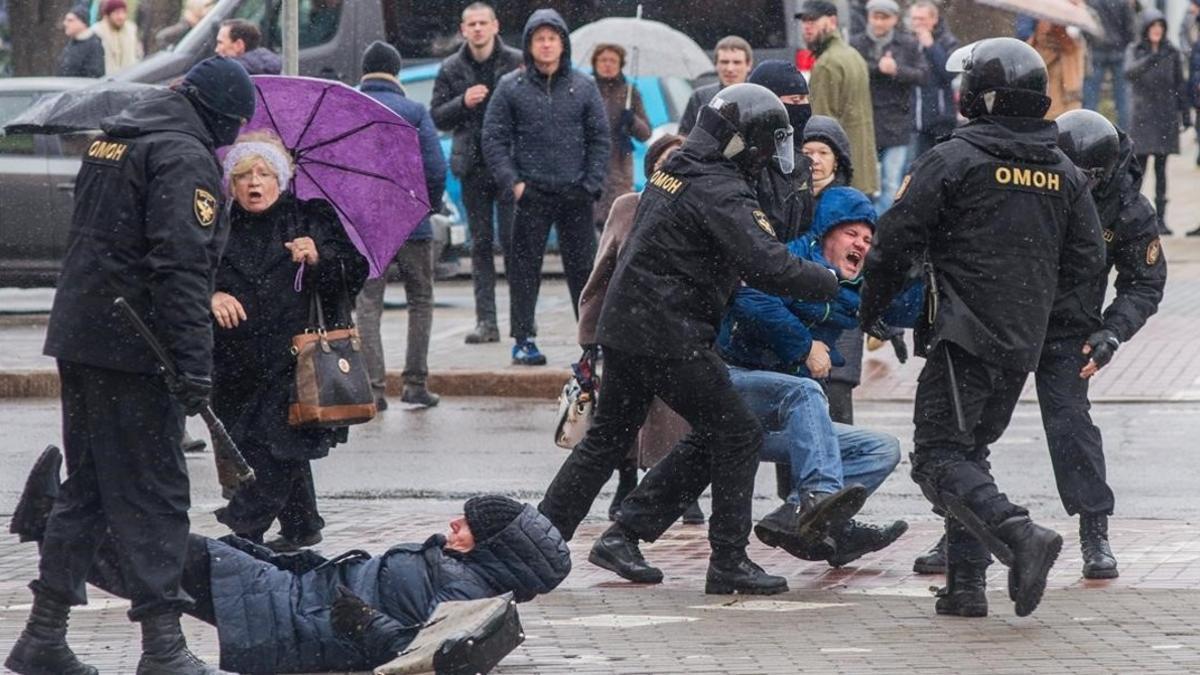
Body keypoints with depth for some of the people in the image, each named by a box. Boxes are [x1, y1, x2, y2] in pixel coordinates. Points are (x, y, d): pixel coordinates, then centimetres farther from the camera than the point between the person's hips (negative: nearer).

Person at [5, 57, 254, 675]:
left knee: (87, 485, 15)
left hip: (77, 338, 9)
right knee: (152, 492, -5)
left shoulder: (112, 141, 17)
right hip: (132, 347, -9)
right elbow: (181, 265, -22)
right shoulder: (185, 158, -12)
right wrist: (195, 363, -24)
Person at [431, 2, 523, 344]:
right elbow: (436, 117, 8)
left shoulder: (517, 63, 0)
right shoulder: (451, 69, 9)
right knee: (481, 244, 5)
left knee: (513, 239, -6)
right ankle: (486, 321, 7)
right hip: (473, 167, 3)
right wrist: (463, 102, -10)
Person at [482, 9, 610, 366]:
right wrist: (513, 182, -8)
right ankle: (523, 339, 6)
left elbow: (599, 138, 8)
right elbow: (494, 139, 2)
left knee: (583, 268, 6)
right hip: (531, 195, -1)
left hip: (575, 193, 1)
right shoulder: (511, 88, 2)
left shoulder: (583, 86, 7)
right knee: (524, 267, 0)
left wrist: (591, 185, -1)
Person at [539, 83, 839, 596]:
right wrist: (834, 285, -14)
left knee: (609, 437, 20)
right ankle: (729, 562, 1)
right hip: (668, 336, -9)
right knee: (736, 438, -1)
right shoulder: (719, 193, -17)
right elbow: (768, 266, -25)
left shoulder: (674, 172, 13)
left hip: (623, 324, 9)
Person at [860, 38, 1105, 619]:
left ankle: (1020, 536, -27)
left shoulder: (953, 160, -8)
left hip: (964, 334, -7)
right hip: (1024, 344, 7)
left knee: (939, 457, -6)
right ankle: (965, 583, 10)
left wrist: (871, 308, 8)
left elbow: (896, 241, -7)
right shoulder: (1064, 173, 9)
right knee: (970, 451, 17)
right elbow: (1086, 260, 12)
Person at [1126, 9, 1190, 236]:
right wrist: (1150, 59, -34)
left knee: (1161, 168, 3)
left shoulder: (1172, 53, 7)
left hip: (1166, 116, 2)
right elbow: (1129, 72, -18)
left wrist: (1186, 114, 6)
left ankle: (1160, 218, 4)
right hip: (1143, 116, -2)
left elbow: (1180, 85, 10)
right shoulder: (1134, 51, 2)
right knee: (1140, 166, -5)